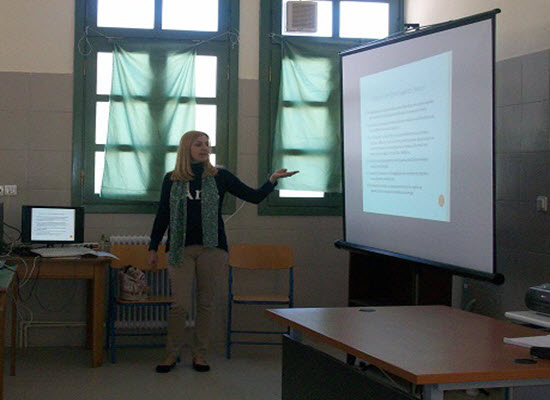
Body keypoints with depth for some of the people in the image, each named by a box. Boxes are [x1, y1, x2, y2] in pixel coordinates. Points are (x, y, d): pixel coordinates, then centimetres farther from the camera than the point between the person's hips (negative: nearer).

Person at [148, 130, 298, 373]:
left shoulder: (219, 177, 5)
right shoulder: (171, 180, 6)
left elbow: (254, 197, 4)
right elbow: (162, 215, 10)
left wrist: (272, 180, -11)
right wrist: (153, 248, 9)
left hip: (211, 246, 1)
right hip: (180, 248, 0)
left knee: (206, 302, 5)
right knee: (180, 303, -3)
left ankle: (200, 353, 18)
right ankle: (172, 353, 12)